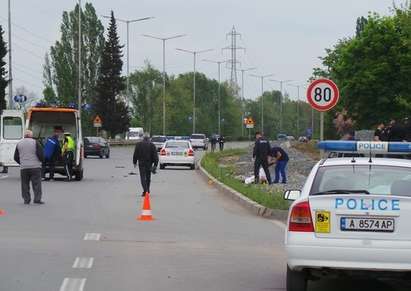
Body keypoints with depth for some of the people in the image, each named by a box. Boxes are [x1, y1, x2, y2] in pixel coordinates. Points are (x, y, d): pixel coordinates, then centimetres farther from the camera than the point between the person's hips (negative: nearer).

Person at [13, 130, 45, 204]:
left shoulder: (19, 144, 9)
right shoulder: (35, 143, -3)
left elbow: (16, 157, 12)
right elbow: (40, 154, -8)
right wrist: (41, 160, 12)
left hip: (23, 168, 3)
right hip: (35, 167, -3)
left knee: (25, 184, 9)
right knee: (37, 184, 0)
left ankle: (26, 199, 7)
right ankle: (37, 199, -6)